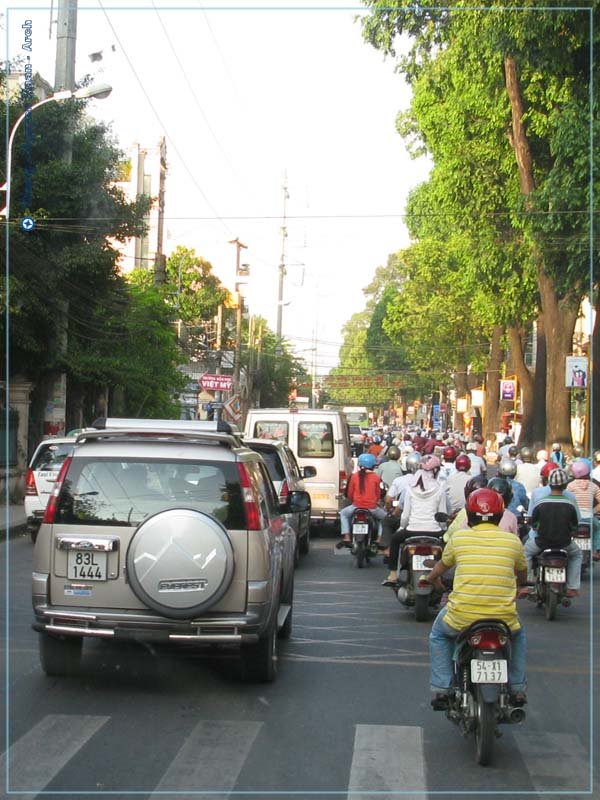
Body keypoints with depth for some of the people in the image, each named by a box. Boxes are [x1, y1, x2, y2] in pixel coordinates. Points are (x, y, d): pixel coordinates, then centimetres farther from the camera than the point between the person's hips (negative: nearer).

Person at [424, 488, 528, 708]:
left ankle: (441, 690, 19)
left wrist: (431, 579, 45)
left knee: (438, 635, 30)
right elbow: (523, 576, 21)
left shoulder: (459, 537, 2)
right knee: (518, 635, 36)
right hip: (503, 618, 1)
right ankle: (518, 689, 30)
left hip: (462, 615, -1)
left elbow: (442, 566, 22)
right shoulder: (513, 541, 4)